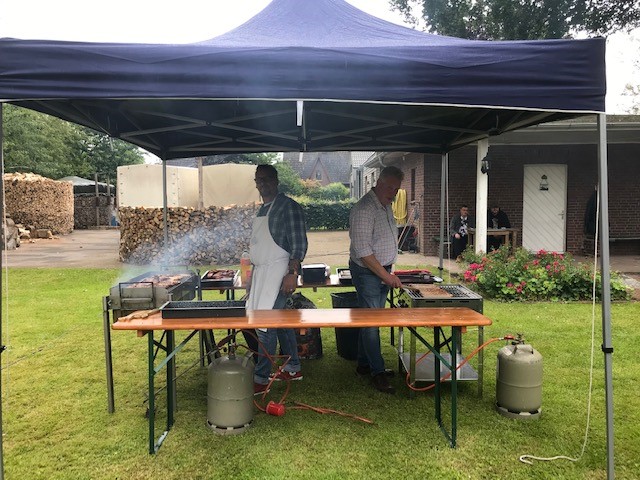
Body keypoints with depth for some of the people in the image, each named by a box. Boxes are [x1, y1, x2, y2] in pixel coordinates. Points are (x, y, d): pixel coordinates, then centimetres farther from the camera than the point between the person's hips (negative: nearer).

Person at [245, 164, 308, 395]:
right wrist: (253, 273, 20)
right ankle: (293, 368, 25)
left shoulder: (288, 207, -10)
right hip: (261, 272, 9)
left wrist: (292, 273, -22)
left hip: (278, 272, -9)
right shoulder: (262, 210, 17)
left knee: (266, 324, -9)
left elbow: (299, 244, -15)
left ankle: (260, 378, -2)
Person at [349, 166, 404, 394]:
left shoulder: (386, 206, 11)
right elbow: (363, 251, -24)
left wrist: (389, 273, 17)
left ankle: (364, 364, 27)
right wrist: (386, 276, -20)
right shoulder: (364, 209, -20)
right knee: (371, 321, -3)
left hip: (383, 271, 9)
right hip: (367, 272, -9)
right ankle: (377, 372, 6)